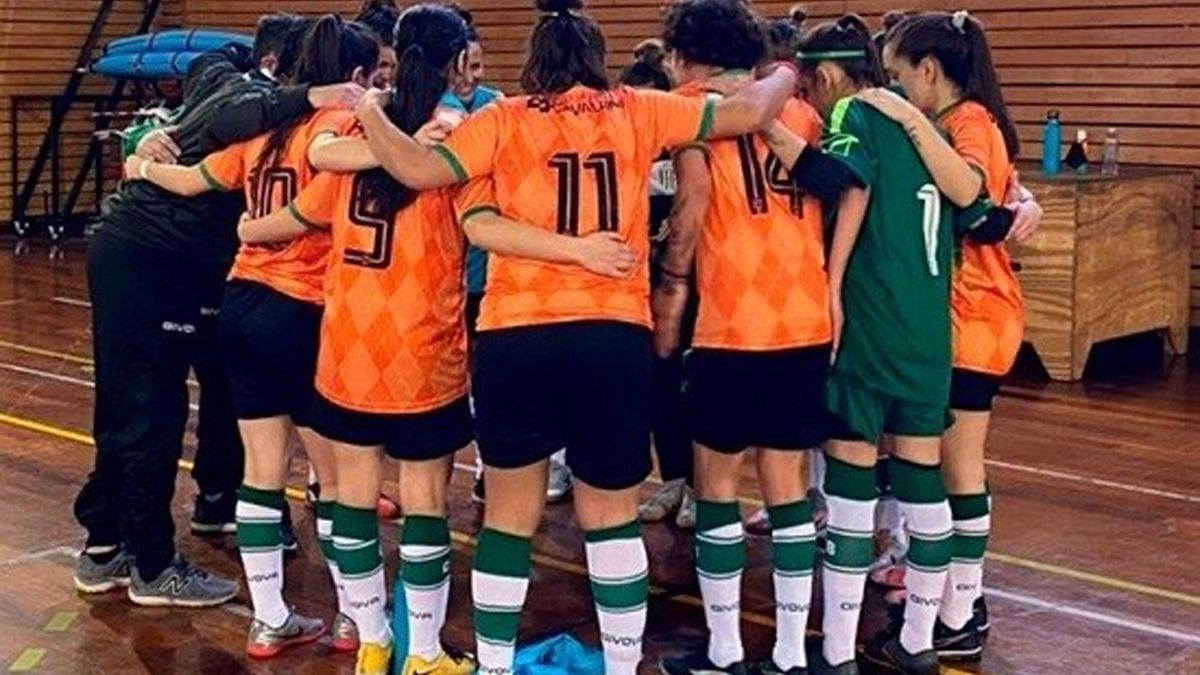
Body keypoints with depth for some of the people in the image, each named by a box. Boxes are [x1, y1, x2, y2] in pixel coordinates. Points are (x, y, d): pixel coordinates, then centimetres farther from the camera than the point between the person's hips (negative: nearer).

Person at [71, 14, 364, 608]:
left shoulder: (236, 85, 15)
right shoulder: (246, 94, -14)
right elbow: (222, 121, -35)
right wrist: (309, 98, -43)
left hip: (131, 253, 9)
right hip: (149, 263, -9)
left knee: (128, 408, 15)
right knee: (153, 415, -2)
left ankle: (104, 547, 25)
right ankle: (154, 567, 8)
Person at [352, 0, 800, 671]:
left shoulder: (504, 120, 5)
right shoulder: (638, 111, 9)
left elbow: (417, 169, -4)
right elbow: (750, 112, 11)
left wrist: (370, 111, 13)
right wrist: (785, 77, 32)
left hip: (515, 336, 0)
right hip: (615, 335, 1)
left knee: (510, 515, 14)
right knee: (613, 518, 14)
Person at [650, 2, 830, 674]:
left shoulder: (699, 104, 1)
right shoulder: (802, 111, 15)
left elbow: (694, 200, -12)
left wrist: (672, 285, -3)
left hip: (734, 327, -5)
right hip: (807, 322, 5)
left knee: (718, 486, 8)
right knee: (789, 486, 10)